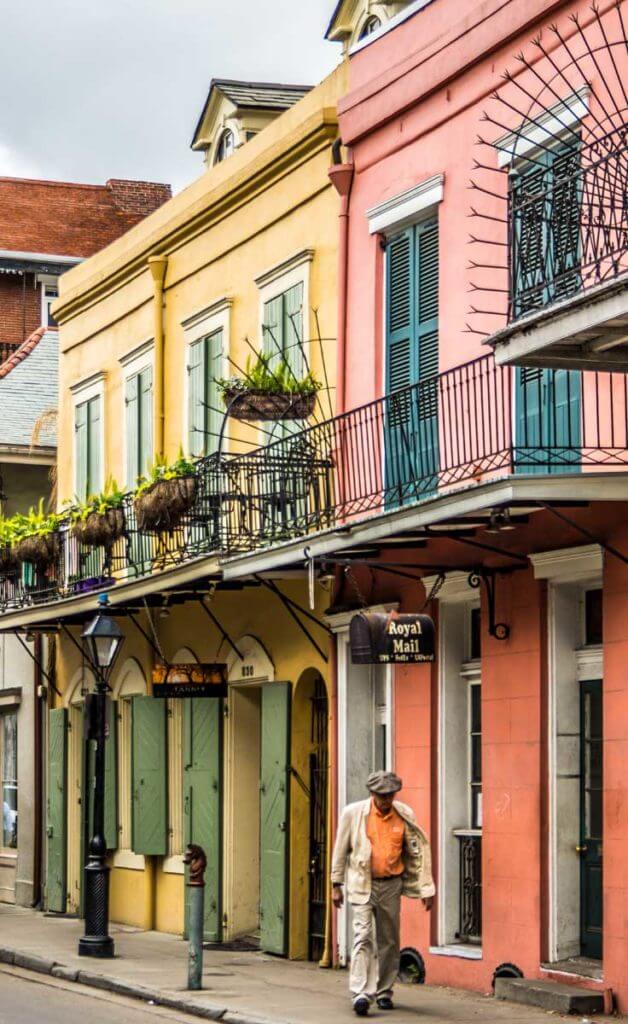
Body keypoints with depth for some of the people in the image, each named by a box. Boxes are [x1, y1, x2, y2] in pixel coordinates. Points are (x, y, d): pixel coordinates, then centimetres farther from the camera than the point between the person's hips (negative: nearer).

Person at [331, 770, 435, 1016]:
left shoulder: (404, 816, 0)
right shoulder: (354, 813, -5)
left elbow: (419, 851, 7)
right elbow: (341, 849, 3)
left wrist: (426, 888, 4)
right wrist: (336, 885, 3)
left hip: (391, 885, 3)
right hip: (362, 885, -3)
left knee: (389, 940, 9)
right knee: (363, 936, -15)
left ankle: (384, 993, 21)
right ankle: (361, 994, -21)